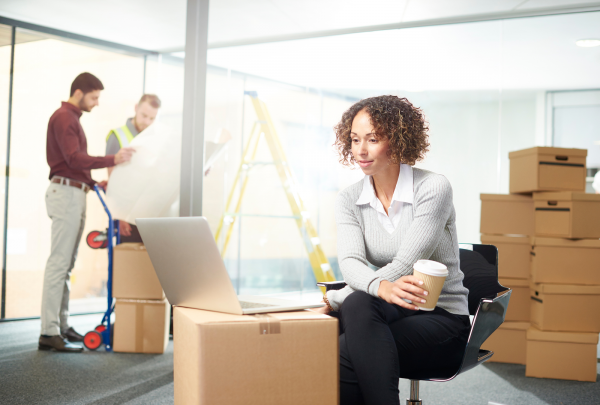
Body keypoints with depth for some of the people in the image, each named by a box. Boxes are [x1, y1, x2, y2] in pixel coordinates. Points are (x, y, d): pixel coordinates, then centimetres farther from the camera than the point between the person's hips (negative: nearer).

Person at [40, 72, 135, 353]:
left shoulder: (72, 119, 22)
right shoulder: (63, 117, -9)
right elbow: (75, 158, -20)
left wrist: (93, 183, 14)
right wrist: (113, 160, -19)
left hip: (74, 194, 10)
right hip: (66, 193, -10)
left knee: (67, 264, 10)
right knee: (59, 262, -11)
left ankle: (62, 325, 15)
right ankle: (49, 332, -10)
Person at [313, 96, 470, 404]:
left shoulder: (433, 188, -11)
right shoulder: (349, 199, 4)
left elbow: (404, 267, -19)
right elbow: (350, 262, -14)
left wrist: (333, 300, -26)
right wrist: (381, 287, -39)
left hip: (440, 318, -4)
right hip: (387, 314, 4)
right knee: (357, 304, -34)